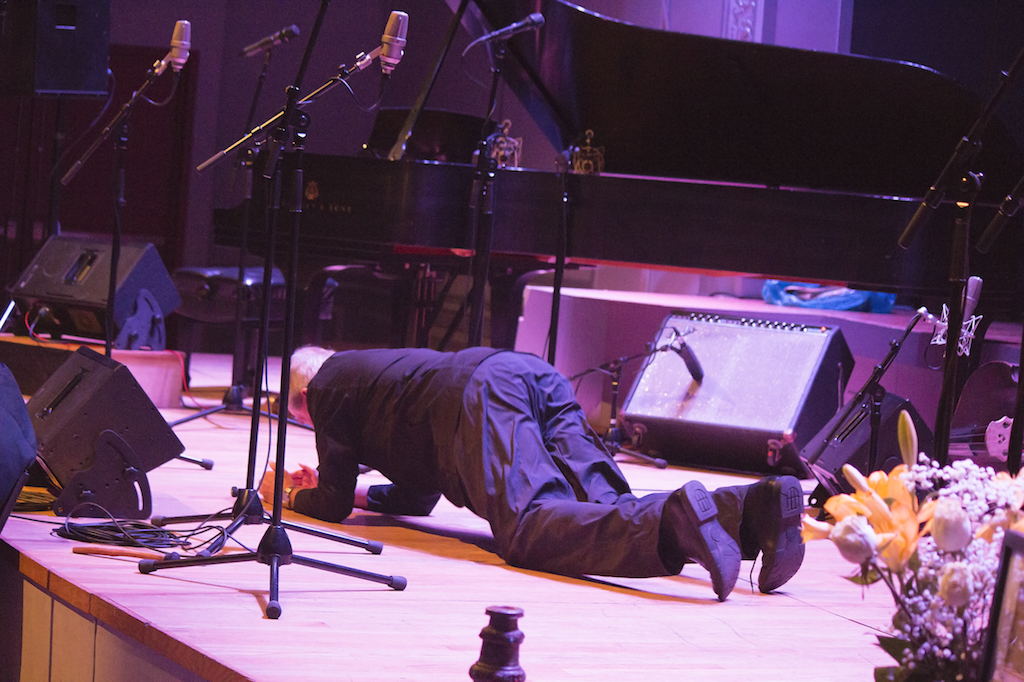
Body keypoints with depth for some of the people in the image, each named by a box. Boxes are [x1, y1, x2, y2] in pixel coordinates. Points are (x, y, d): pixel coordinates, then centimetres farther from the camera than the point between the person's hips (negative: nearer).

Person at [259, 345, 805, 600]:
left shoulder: (327, 386, 25)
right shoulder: (375, 370, 47)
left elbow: (335, 506, 21)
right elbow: (417, 499, 50)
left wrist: (292, 497, 41)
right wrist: (347, 491, 57)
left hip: (481, 392, -8)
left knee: (527, 530, -28)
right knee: (605, 513, -9)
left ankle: (675, 521, -55)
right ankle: (756, 508, -33)